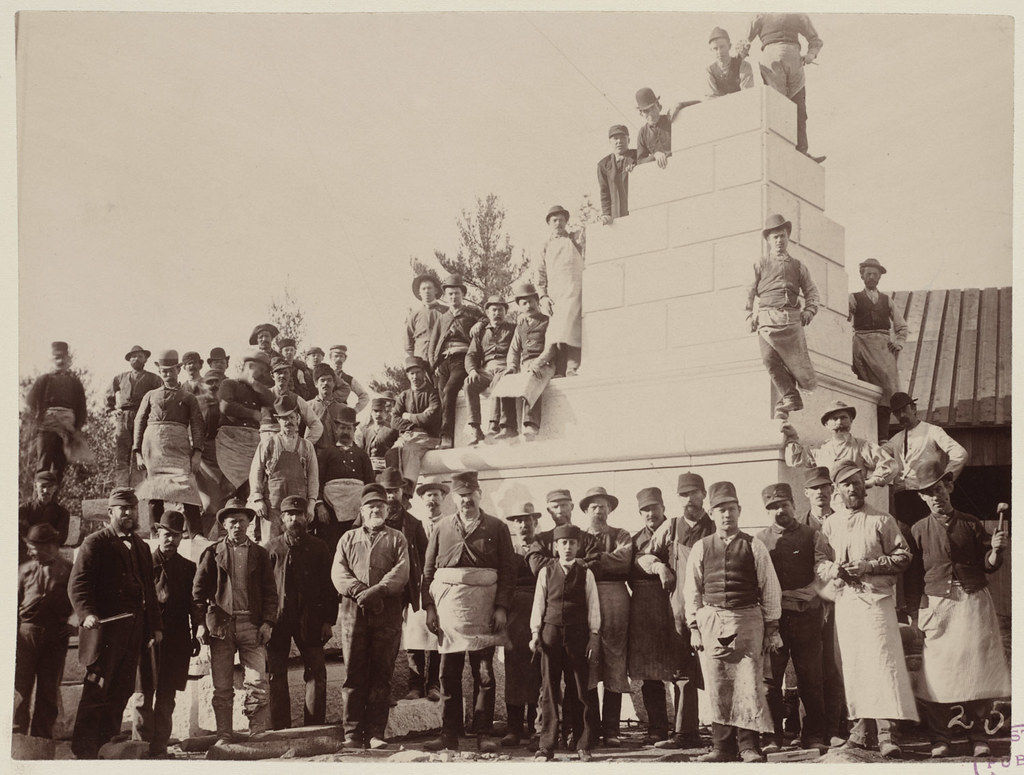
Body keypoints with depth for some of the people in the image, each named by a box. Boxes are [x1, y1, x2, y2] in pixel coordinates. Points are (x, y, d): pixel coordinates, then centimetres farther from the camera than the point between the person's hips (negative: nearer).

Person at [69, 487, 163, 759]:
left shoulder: (142, 547, 20)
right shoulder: (95, 543, 0)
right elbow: (77, 583, -9)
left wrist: (155, 625, 16)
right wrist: (87, 613, -25)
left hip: (134, 630, 6)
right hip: (105, 626, -6)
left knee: (121, 691, 7)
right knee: (96, 690, -5)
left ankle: (108, 745, 16)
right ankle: (84, 751, 2)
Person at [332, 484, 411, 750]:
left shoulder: (396, 538, 13)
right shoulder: (348, 539, 18)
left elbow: (401, 572, -2)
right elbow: (338, 572, 5)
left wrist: (376, 591, -16)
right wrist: (359, 590, -14)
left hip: (387, 614, -1)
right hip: (353, 612, 1)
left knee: (381, 675, 0)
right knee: (353, 674, -1)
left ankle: (375, 733, 5)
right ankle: (353, 733, 3)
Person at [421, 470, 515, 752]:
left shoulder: (497, 528, 6)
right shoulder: (442, 527, 11)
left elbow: (508, 571, 2)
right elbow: (428, 570, 8)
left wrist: (502, 607, -7)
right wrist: (429, 606, -1)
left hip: (483, 609, -2)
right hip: (448, 605, 2)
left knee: (484, 674, 1)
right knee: (449, 674, 4)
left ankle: (483, 735, 8)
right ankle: (449, 734, 11)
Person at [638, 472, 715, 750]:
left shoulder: (716, 529, 7)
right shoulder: (670, 527, 12)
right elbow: (642, 556, 16)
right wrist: (658, 565, -4)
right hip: (680, 609, 2)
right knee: (682, 673, 4)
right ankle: (685, 733, 8)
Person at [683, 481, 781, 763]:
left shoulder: (754, 546, 4)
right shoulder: (700, 548, 8)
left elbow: (770, 589, 5)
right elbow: (692, 591, 10)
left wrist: (771, 629, 3)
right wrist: (694, 628, 5)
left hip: (747, 618, -1)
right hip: (711, 620, 2)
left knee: (748, 682, -5)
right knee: (716, 686, 2)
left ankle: (748, 745, 3)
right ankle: (722, 746, 10)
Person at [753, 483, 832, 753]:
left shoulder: (812, 536, 8)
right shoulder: (759, 539, 9)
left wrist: (807, 592, -15)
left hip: (806, 617, 0)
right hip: (771, 617, 0)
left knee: (810, 678, 3)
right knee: (770, 678, -1)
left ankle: (814, 736, 11)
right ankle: (773, 736, 5)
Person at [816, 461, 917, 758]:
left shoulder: (882, 520, 3)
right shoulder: (829, 525, 12)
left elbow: (903, 556, 0)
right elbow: (817, 563, 14)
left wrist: (868, 566, -12)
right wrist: (832, 569, -8)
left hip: (876, 598, -4)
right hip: (844, 601, 4)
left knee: (882, 661, -11)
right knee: (852, 665, 5)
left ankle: (887, 734, -11)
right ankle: (860, 729, 12)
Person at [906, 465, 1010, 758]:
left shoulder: (971, 524, 7)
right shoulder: (919, 530, 6)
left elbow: (988, 566, 8)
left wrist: (996, 550, -13)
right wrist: (914, 613, 3)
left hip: (974, 602, 1)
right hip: (937, 605, 0)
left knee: (977, 669, -1)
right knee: (937, 672, -4)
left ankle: (978, 737, 10)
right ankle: (940, 739, 4)